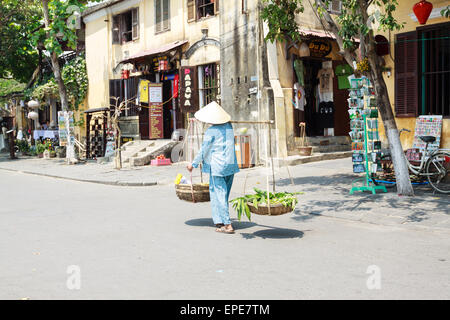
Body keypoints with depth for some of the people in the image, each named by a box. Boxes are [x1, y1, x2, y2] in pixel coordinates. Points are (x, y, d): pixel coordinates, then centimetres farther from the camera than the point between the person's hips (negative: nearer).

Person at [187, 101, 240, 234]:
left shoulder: (211, 131, -12)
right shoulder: (229, 126, 6)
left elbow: (204, 150, -8)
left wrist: (193, 164, 5)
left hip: (217, 167, -7)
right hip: (231, 164, 7)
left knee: (219, 195, -1)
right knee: (224, 194, 17)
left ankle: (227, 225, -3)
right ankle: (220, 220, 23)